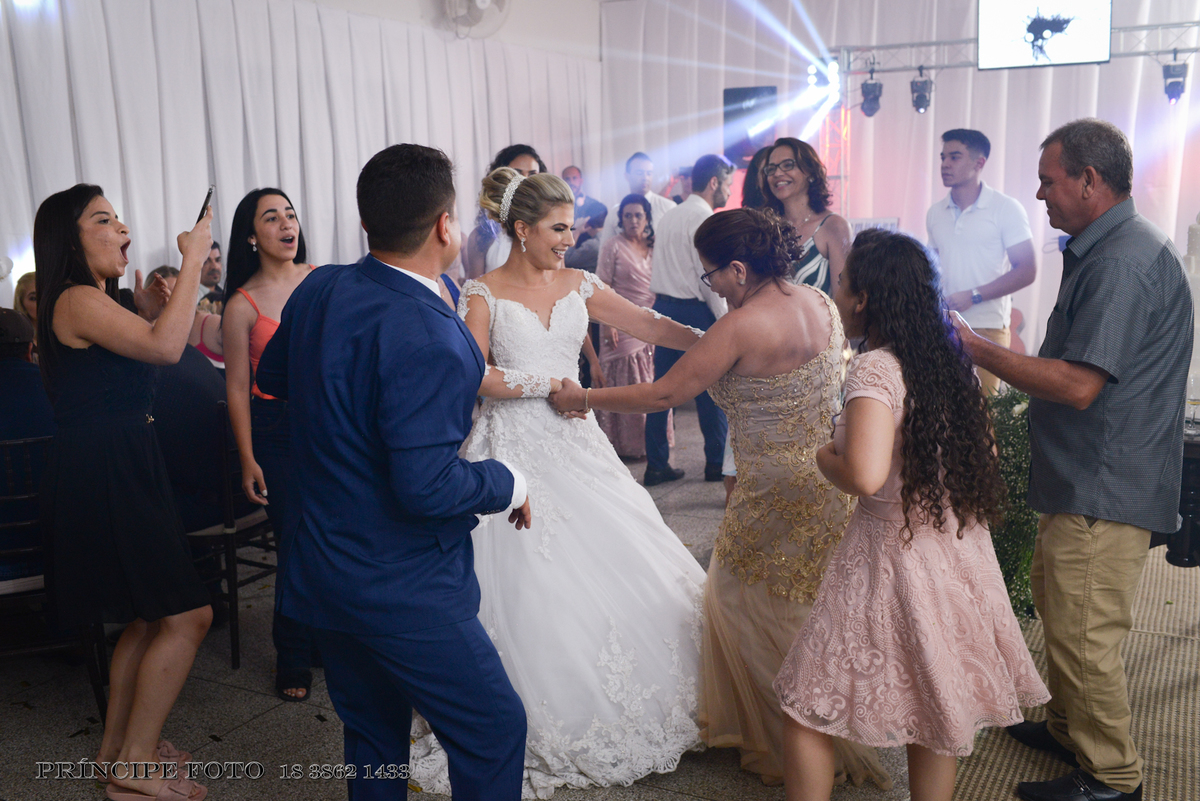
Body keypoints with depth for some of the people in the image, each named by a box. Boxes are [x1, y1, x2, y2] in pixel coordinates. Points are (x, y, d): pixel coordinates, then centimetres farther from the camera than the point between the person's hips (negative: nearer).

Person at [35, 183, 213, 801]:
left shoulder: (97, 303, 18)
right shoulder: (76, 300, -14)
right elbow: (164, 347, -27)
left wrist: (148, 309, 12)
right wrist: (192, 260, -19)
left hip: (121, 472, 11)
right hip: (102, 476, -11)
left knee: (150, 616, 19)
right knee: (187, 615, -9)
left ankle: (116, 744, 31)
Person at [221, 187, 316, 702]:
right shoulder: (242, 305, -4)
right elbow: (237, 387, -3)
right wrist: (248, 459, -6)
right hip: (277, 431, -3)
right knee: (294, 544, 2)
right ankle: (293, 660, 20)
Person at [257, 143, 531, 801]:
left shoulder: (316, 289, -1)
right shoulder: (428, 339, -27)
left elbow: (272, 376, 17)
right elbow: (427, 488, -28)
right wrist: (509, 484, -11)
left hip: (321, 573, 9)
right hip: (402, 591, -8)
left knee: (372, 738, 23)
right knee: (495, 730, 7)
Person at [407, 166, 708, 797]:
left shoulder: (579, 284, 8)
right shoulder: (483, 294, -3)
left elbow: (651, 326, 2)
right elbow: (473, 378, -11)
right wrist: (547, 384, -13)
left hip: (575, 442, 4)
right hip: (515, 446, -4)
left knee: (620, 564, 2)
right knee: (529, 584, -1)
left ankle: (629, 709, 21)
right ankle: (549, 725, 17)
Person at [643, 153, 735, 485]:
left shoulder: (668, 217, 16)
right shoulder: (703, 217, -10)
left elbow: (670, 267, 14)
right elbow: (709, 275, -15)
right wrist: (725, 320, -10)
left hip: (663, 307, 8)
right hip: (694, 310, -8)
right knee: (711, 390, 4)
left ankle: (656, 465, 12)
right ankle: (717, 464, 13)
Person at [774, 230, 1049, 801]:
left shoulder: (874, 369, -20)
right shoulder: (950, 359, 4)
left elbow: (865, 476, -32)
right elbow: (987, 453, 13)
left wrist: (824, 457, -12)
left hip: (895, 552, -8)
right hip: (961, 550, 8)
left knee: (806, 708, 8)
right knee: (935, 711, 22)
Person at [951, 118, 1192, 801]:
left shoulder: (1124, 261, -22)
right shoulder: (1107, 250, 13)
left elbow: (1077, 385, -27)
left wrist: (974, 346, -21)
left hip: (1104, 491, -11)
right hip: (1088, 481, 11)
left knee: (1083, 636, 2)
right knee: (1059, 610, 22)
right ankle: (1070, 727, 40)